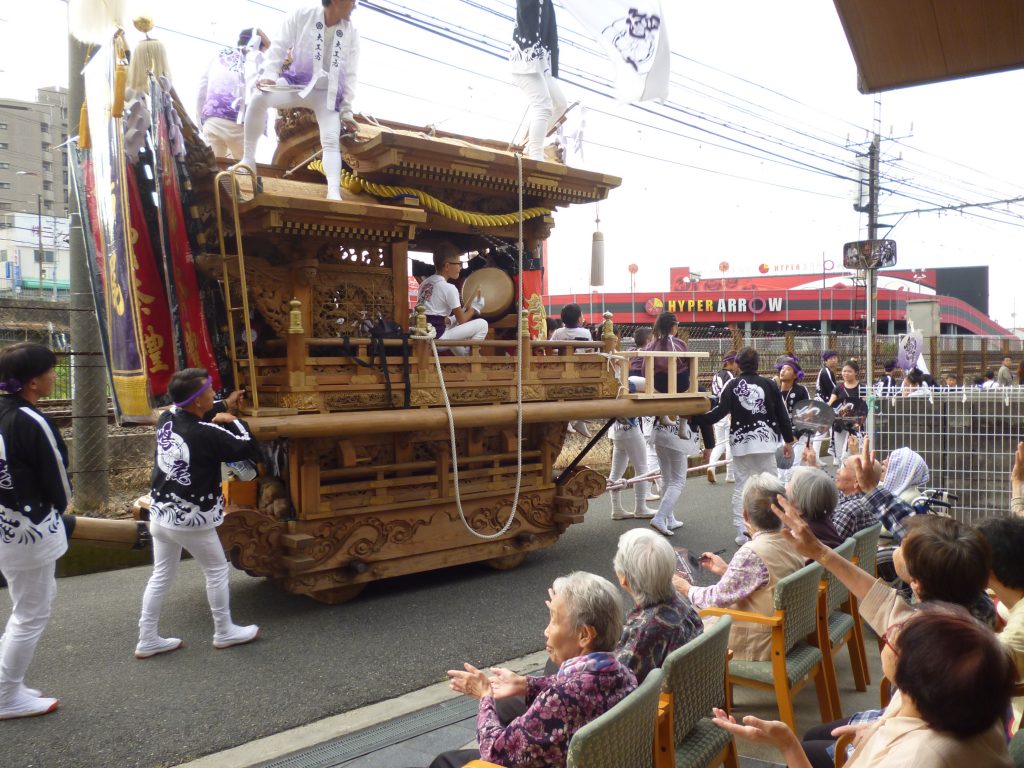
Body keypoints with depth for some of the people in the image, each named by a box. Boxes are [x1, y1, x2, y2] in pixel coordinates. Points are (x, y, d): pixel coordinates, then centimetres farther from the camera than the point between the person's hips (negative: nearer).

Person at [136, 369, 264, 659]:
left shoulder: (166, 419, -3)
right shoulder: (207, 435, -25)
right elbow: (246, 448, -13)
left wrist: (223, 407, 21)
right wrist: (233, 421, 0)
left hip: (160, 514, 7)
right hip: (192, 521, -7)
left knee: (161, 576, 19)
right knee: (217, 572, 13)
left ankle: (148, 640, 26)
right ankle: (224, 632, 27)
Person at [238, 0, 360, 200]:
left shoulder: (351, 32, 0)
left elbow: (351, 74, 3)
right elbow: (279, 47, -4)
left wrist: (347, 111, 0)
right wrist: (269, 75, -19)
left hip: (328, 93, 1)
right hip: (297, 82, -1)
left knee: (331, 141, -18)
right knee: (259, 98, -25)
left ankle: (334, 192, -28)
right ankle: (248, 159, -14)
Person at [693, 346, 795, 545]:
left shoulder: (733, 386, -1)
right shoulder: (769, 385, 2)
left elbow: (719, 412, -10)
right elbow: (782, 414, 3)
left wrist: (696, 418, -1)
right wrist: (789, 440, 11)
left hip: (741, 442, 0)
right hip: (765, 440, 0)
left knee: (741, 487, 5)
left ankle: (742, 533, 4)